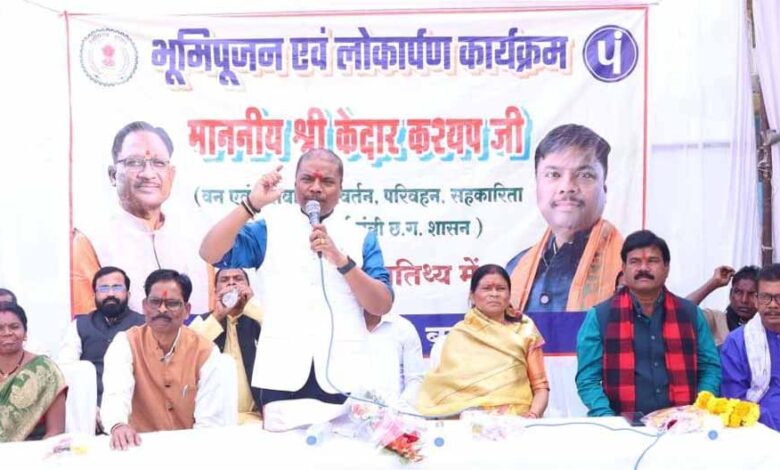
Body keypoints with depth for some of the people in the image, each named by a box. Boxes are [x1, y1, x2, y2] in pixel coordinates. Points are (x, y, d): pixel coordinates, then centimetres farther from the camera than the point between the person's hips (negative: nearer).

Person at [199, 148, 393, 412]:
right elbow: (210, 254, -3)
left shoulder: (360, 238, 9)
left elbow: (382, 306, 1)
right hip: (282, 374, 0)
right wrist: (252, 204, -10)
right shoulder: (271, 228, 9)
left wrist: (341, 261, -12)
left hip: (343, 377, 0)